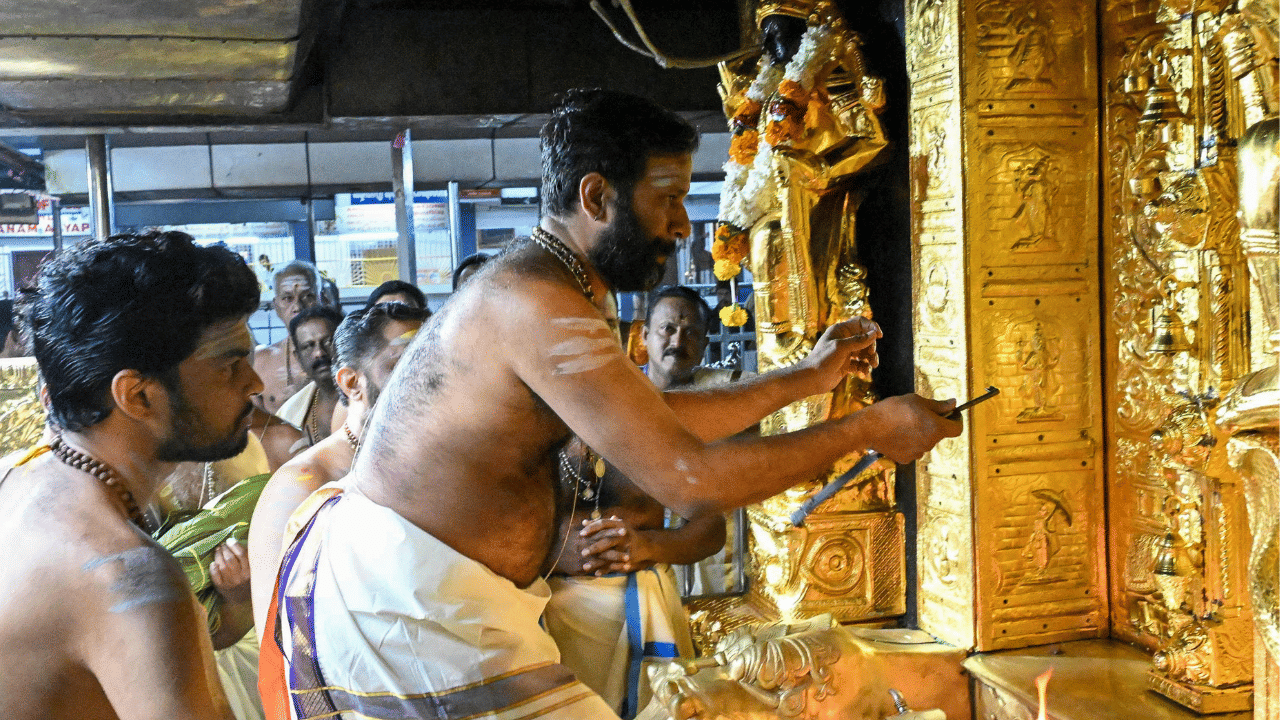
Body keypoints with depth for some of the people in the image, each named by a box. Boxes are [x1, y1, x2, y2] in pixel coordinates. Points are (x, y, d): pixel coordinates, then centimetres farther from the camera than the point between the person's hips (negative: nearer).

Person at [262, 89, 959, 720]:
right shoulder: (542, 306, -21)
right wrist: (870, 428, -12)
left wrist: (804, 377, 24)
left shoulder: (540, 284, 14)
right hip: (411, 607, -11)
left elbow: (652, 419, 22)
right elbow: (689, 477, -23)